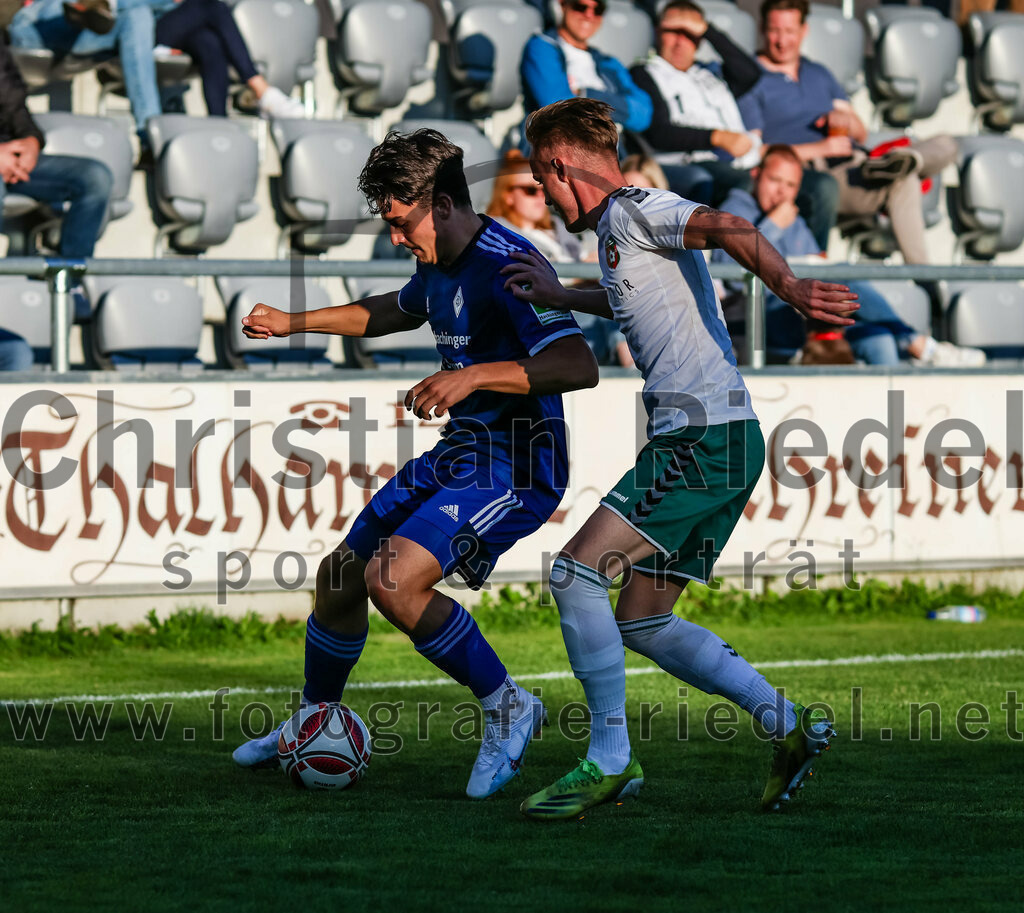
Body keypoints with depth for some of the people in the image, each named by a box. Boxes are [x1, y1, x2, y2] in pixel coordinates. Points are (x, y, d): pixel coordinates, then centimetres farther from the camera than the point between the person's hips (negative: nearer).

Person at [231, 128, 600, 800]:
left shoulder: (508, 265, -21)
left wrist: (473, 376, -38)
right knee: (342, 575, 12)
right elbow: (395, 311, 34)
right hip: (459, 454, 10)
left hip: (518, 469, -9)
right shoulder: (439, 265, 9)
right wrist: (293, 323, 33)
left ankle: (507, 708, -8)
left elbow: (578, 366, -32)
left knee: (392, 578, -25)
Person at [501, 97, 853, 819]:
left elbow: (727, 229, -25)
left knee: (576, 571, -13)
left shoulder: (631, 211, -7)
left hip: (704, 438, -10)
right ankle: (788, 726, 9)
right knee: (643, 623, 10)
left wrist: (788, 286, -41)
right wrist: (563, 298, 44)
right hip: (719, 442, 10)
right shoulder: (622, 228, 22)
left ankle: (611, 760, -9)